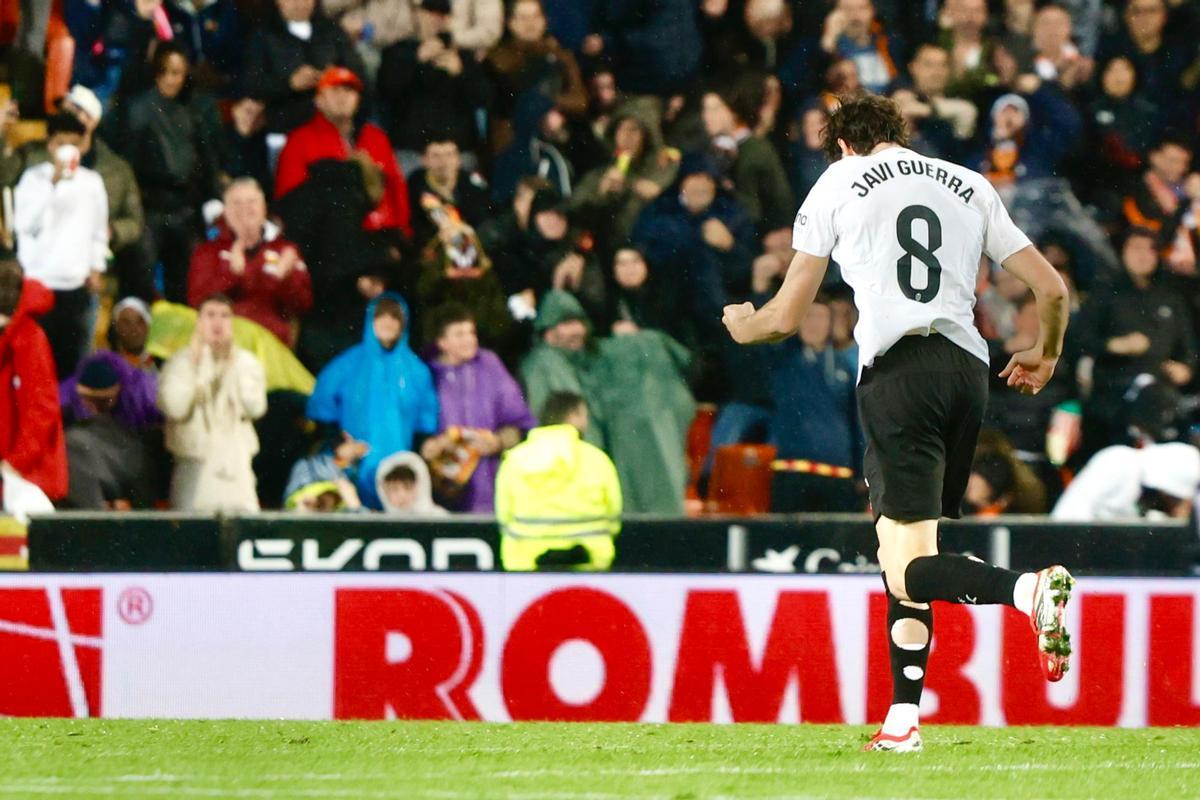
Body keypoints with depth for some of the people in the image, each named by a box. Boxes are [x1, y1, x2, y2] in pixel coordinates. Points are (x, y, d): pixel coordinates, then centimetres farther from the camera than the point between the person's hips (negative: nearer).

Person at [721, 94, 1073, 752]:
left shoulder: (838, 183, 11)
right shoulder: (971, 186, 21)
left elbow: (786, 318, 10)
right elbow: (1052, 289, 19)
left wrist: (742, 324, 34)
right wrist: (1045, 355, 40)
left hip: (895, 368, -5)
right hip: (967, 369, 5)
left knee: (907, 573, -11)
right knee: (898, 540, 18)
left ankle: (1030, 590, -39)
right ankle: (903, 720, 13)